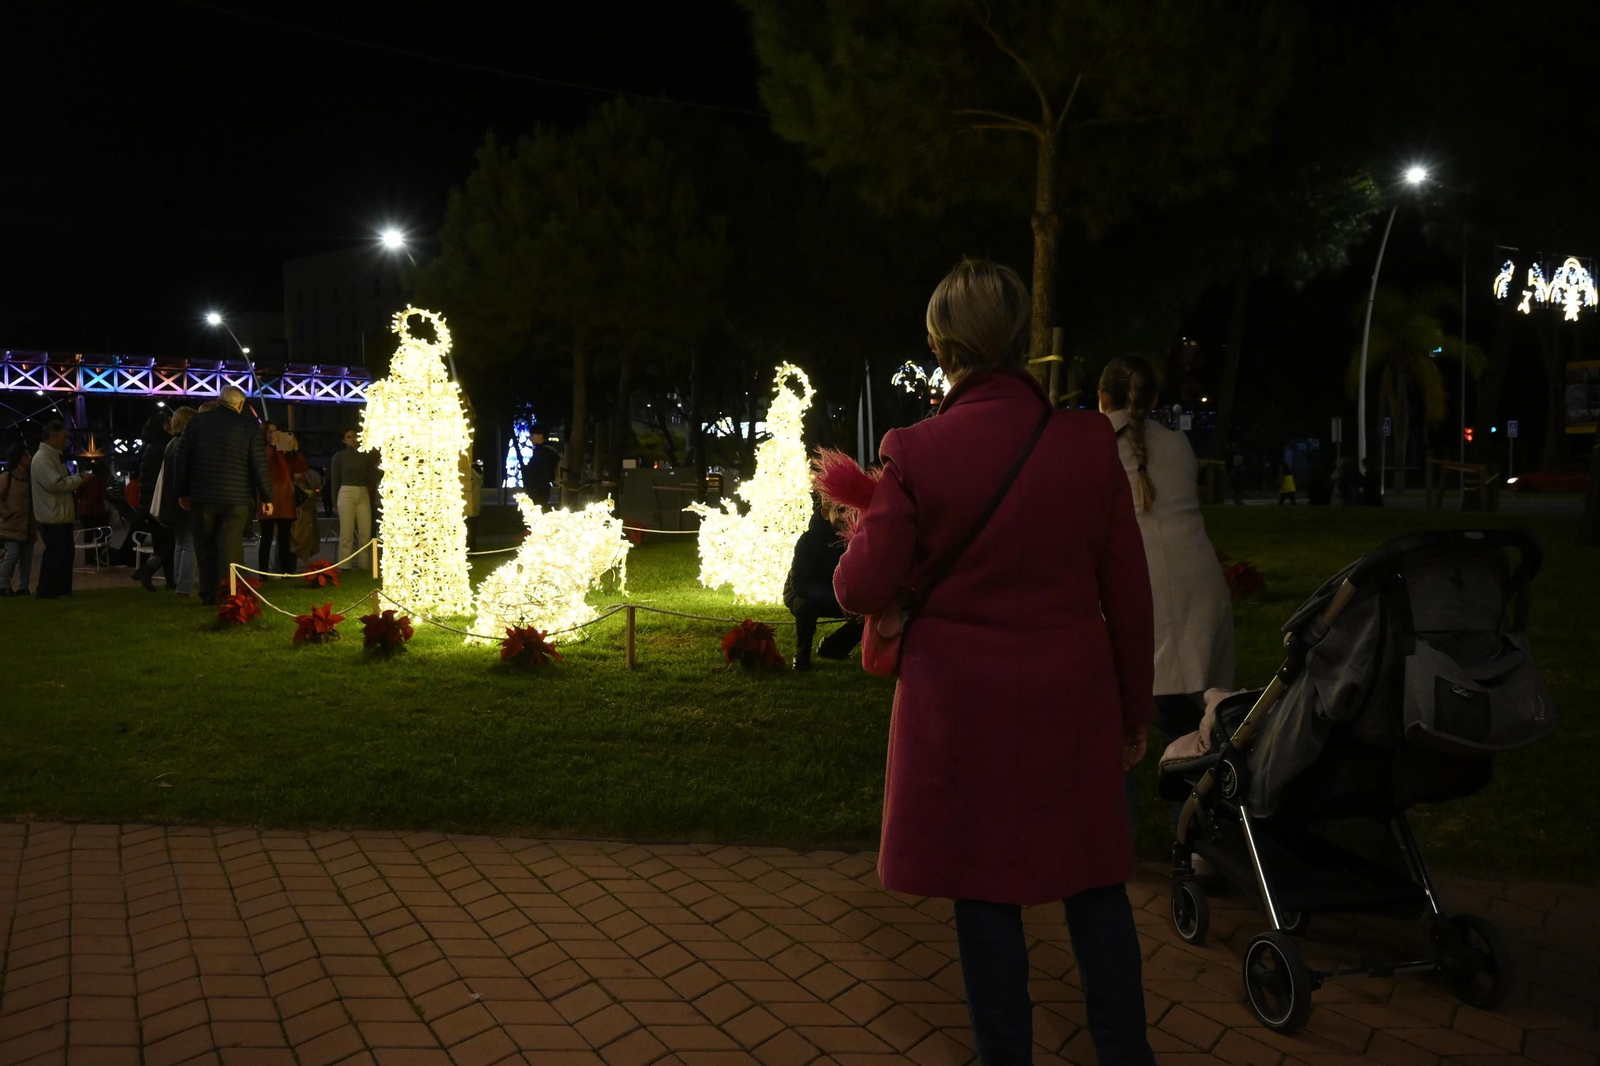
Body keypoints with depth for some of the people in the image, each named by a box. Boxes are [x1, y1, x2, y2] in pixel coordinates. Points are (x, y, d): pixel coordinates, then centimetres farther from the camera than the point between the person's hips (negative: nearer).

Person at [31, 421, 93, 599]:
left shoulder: (53, 456, 17)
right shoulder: (42, 458, -17)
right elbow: (55, 484, -25)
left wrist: (77, 481, 10)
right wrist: (79, 478, -16)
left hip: (61, 514, 10)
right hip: (52, 516, -10)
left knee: (65, 552, 12)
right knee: (54, 554, -6)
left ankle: (62, 589, 18)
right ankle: (45, 592, 1)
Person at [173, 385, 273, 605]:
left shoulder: (197, 421, 5)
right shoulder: (248, 425, -3)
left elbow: (181, 460, 8)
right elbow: (260, 465, -5)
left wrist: (183, 492, 17)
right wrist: (267, 498, 2)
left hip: (202, 496, 3)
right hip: (236, 497, -3)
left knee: (205, 547, 12)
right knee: (231, 548, -2)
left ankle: (208, 594, 13)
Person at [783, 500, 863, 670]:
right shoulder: (810, 539, -27)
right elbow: (800, 583, -35)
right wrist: (836, 599, -47)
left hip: (838, 597, 5)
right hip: (802, 595, -4)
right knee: (807, 604, -38)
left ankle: (832, 647, 10)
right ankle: (801, 655, -11)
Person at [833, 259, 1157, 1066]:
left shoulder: (916, 452, -13)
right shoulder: (1088, 441, -6)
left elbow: (863, 591, -8)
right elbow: (1128, 592, -1)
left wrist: (861, 534, 15)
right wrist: (1134, 711, 10)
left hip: (963, 706, -2)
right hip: (1071, 700, 2)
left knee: (986, 888, 10)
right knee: (1093, 878, 16)